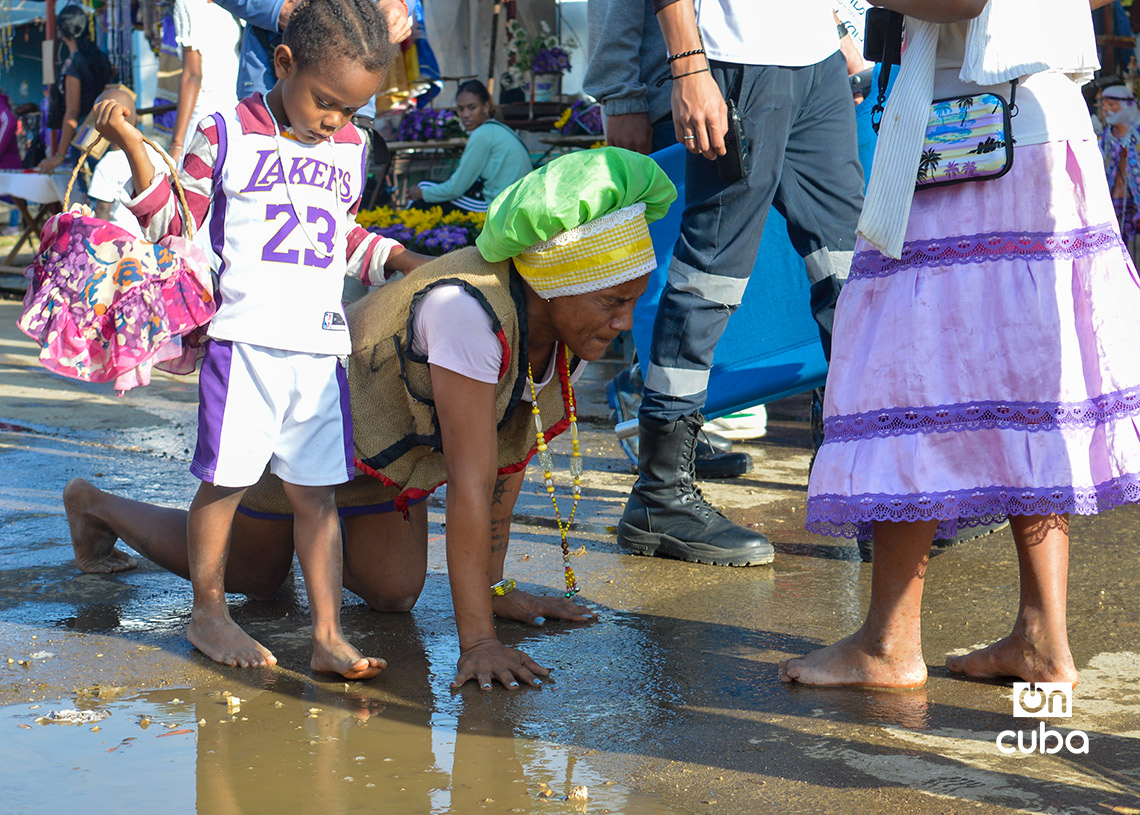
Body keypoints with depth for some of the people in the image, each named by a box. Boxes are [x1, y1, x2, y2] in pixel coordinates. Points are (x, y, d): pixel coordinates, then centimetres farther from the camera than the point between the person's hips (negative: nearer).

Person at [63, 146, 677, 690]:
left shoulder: (573, 321, -17)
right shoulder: (469, 312, -42)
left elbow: (509, 454, -7)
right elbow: (470, 482, -42)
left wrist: (494, 587, -7)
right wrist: (476, 641, -41)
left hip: (373, 427, 7)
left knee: (394, 594, 5)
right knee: (253, 576, 16)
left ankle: (306, 527, 34)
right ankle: (95, 504, 38)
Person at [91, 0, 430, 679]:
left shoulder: (351, 148, 15)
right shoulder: (227, 134, -1)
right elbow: (176, 219, 2)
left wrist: (400, 260, 19)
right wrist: (133, 146, -9)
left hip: (321, 344, 4)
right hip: (244, 339, -4)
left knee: (316, 492, 5)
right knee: (225, 480, 2)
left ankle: (329, 634, 5)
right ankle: (209, 612, 20)